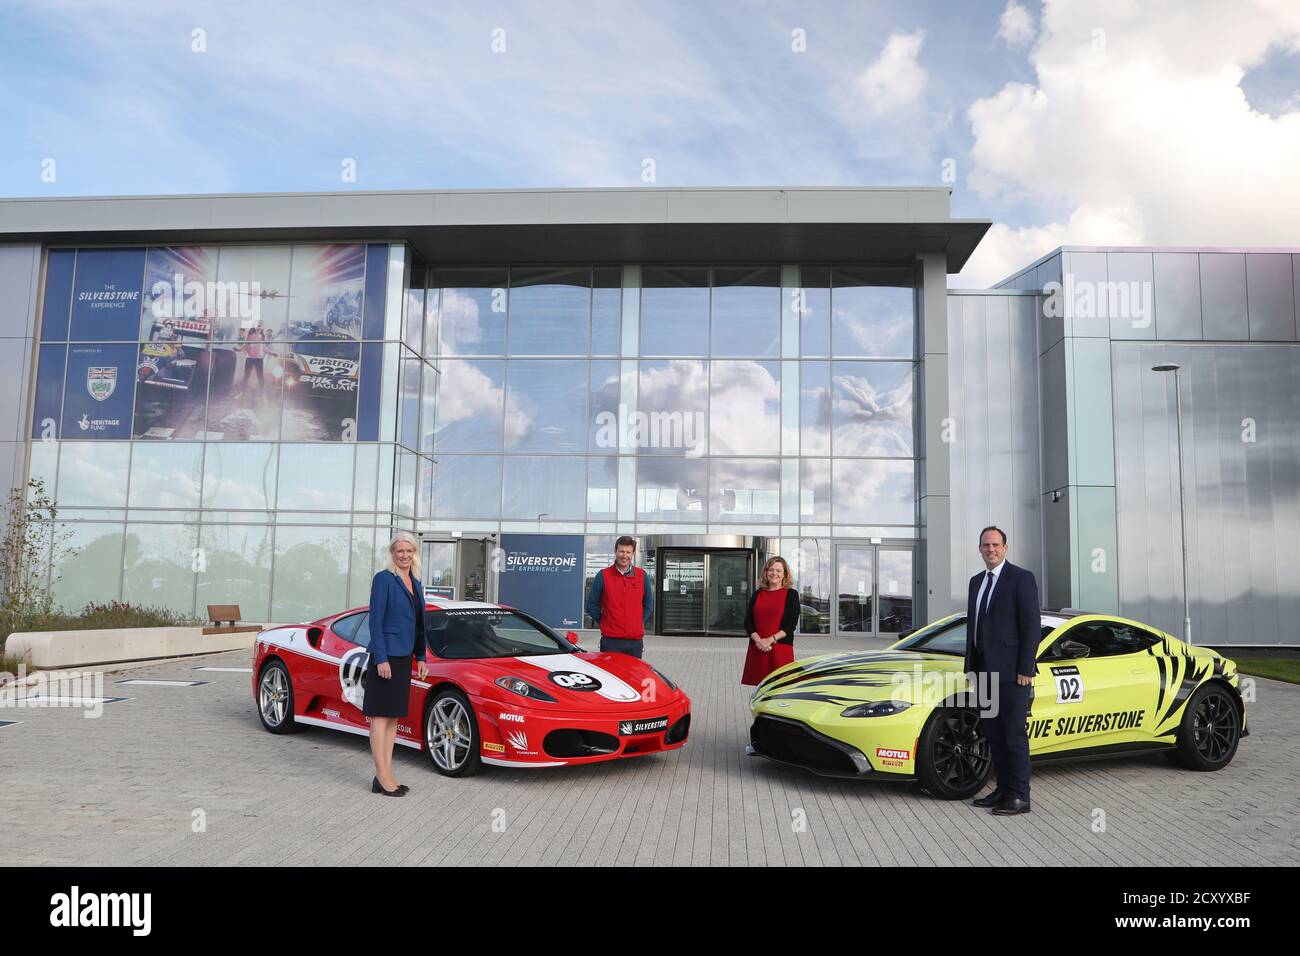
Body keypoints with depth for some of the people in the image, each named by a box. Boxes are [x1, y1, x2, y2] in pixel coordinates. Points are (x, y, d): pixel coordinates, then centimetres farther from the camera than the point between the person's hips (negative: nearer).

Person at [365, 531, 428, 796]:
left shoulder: (416, 583, 13)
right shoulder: (383, 579, -10)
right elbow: (375, 620, -14)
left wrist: (421, 657, 14)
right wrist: (381, 659, -18)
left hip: (404, 657, 8)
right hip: (386, 656, -8)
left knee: (394, 716, 11)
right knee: (380, 716, -4)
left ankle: (386, 775, 17)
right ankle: (382, 777, -1)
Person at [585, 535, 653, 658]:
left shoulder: (641, 575, 7)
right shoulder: (603, 576, 1)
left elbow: (648, 604, 18)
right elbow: (592, 605, 7)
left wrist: (640, 623, 10)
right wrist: (604, 623, 4)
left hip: (635, 640, 2)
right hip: (610, 641, -2)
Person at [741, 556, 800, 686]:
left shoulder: (791, 594, 3)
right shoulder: (757, 594, 13)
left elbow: (791, 624, -4)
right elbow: (748, 622, 7)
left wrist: (771, 639, -13)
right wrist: (758, 640, -9)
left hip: (781, 649, -3)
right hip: (758, 649, 3)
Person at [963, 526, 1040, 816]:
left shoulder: (1021, 578, -6)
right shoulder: (976, 582, 16)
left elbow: (1032, 625, -11)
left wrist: (1025, 669, -15)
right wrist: (971, 667, 14)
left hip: (1011, 672, -7)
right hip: (985, 671, 7)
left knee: (1014, 735, -3)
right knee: (993, 734, 12)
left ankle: (1019, 797, 3)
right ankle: (1004, 789, 21)